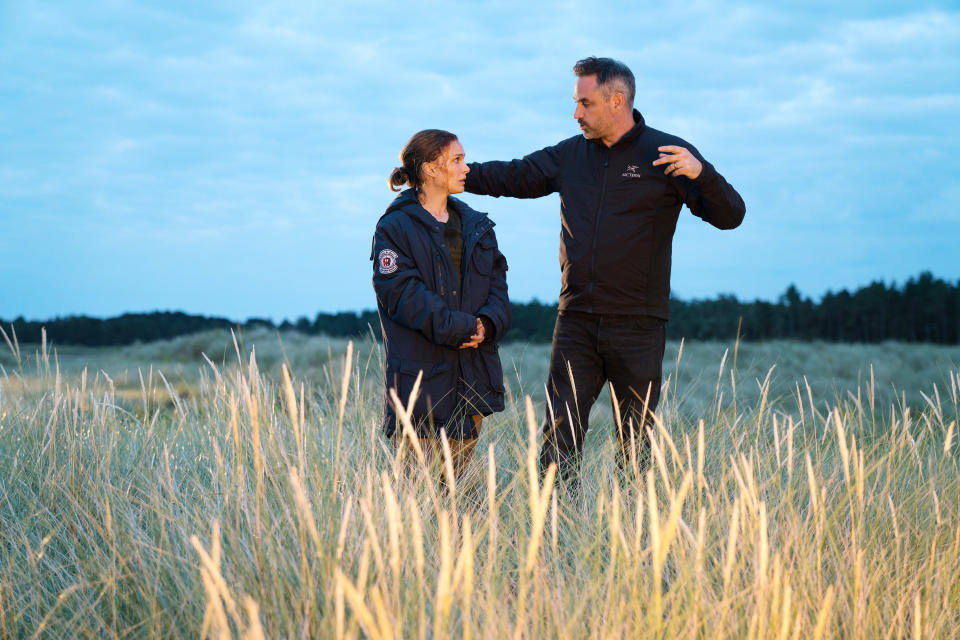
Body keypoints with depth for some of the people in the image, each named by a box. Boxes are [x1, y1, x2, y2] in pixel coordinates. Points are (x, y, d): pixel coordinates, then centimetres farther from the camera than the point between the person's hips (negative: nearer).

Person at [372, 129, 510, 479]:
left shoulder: (476, 225, 16)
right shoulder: (395, 227, -5)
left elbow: (497, 281, 11)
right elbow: (401, 292, -14)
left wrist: (487, 324, -10)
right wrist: (461, 328, -18)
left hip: (471, 377, 6)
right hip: (420, 372, -6)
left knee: (457, 481, 9)